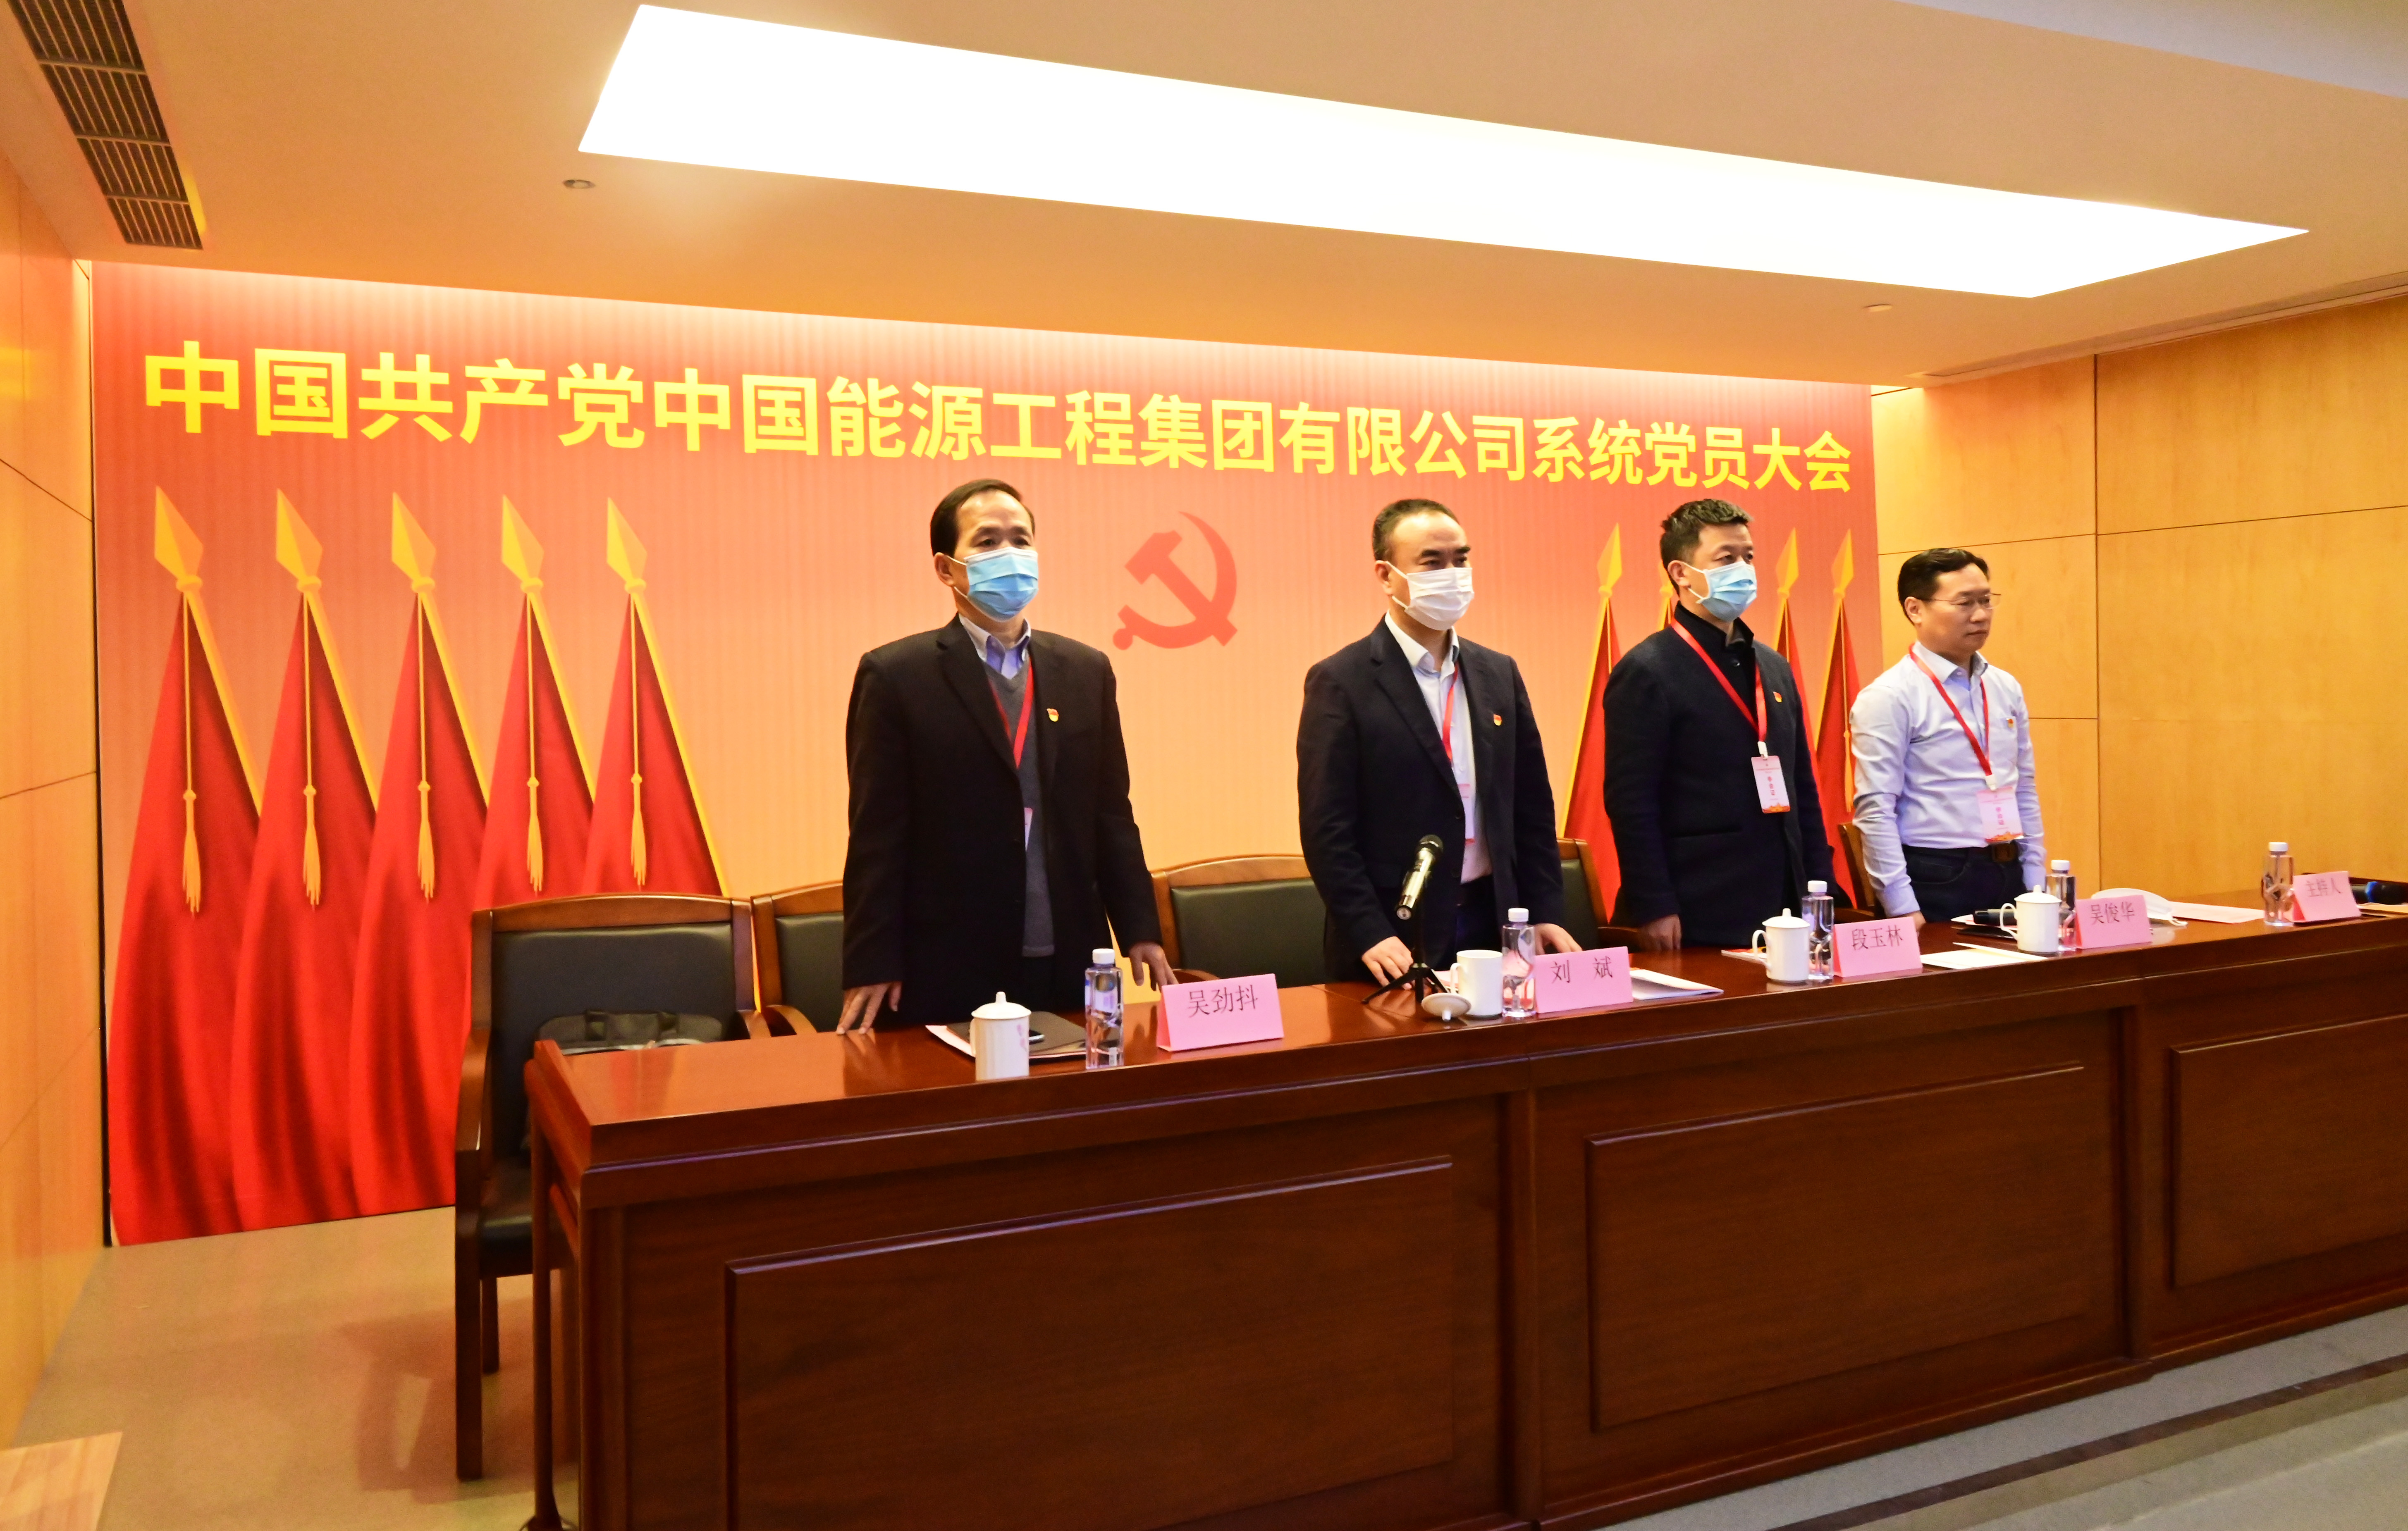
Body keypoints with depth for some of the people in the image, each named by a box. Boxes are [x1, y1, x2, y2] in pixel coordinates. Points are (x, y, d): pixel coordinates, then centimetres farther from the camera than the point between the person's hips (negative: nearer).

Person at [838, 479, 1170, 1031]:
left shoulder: (1086, 670, 10)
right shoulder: (895, 675, -3)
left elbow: (1111, 817, 11)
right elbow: (878, 837, -6)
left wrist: (1140, 931, 6)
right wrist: (872, 969, -9)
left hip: (1070, 969, 4)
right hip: (947, 975, -4)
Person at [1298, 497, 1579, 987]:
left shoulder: (1499, 674, 9)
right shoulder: (1341, 682, -8)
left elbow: (1532, 808, 12)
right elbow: (1327, 828, -12)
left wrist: (1545, 913, 5)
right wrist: (1370, 936, -18)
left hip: (1494, 925, 5)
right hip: (1397, 939, -5)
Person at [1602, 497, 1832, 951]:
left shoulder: (1775, 668, 14)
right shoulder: (1646, 672, -9)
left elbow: (1802, 787, 18)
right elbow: (1630, 801, -13)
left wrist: (1819, 887, 12)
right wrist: (1653, 909, -16)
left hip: (1784, 907, 7)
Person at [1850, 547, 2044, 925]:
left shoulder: (2006, 690, 10)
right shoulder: (1888, 698, -11)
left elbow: (2025, 792, 15)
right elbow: (1875, 810, -14)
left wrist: (2035, 884, 9)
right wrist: (1903, 910, -16)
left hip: (2010, 878, 6)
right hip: (1936, 881, -6)